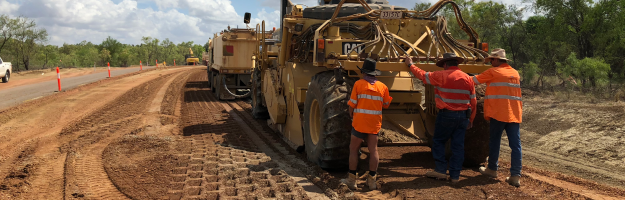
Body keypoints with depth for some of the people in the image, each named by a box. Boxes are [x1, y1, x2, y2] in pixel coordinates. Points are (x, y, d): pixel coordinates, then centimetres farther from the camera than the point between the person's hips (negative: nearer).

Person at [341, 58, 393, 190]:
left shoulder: (358, 84, -5)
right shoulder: (382, 86, 3)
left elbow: (352, 104, -4)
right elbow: (386, 105, 13)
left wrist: (351, 115, 14)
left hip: (360, 122, -3)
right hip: (375, 123, 3)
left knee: (353, 149, 6)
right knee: (373, 151, 8)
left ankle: (351, 180, 9)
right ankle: (372, 180, 11)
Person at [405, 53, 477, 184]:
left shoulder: (441, 76, -8)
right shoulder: (468, 78, 5)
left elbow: (422, 75, 5)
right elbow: (473, 102, 8)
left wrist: (410, 65, 22)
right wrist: (470, 120, 18)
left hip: (446, 114, -4)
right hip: (463, 116, 4)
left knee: (438, 141, 10)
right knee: (458, 145, 7)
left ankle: (441, 170, 7)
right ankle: (455, 175, 10)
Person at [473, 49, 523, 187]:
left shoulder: (493, 72, -4)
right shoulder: (515, 73, 14)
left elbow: (475, 80, 4)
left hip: (498, 113, -4)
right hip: (514, 114, 4)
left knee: (495, 141, 11)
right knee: (515, 145, 1)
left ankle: (492, 169, 22)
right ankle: (515, 176, -2)